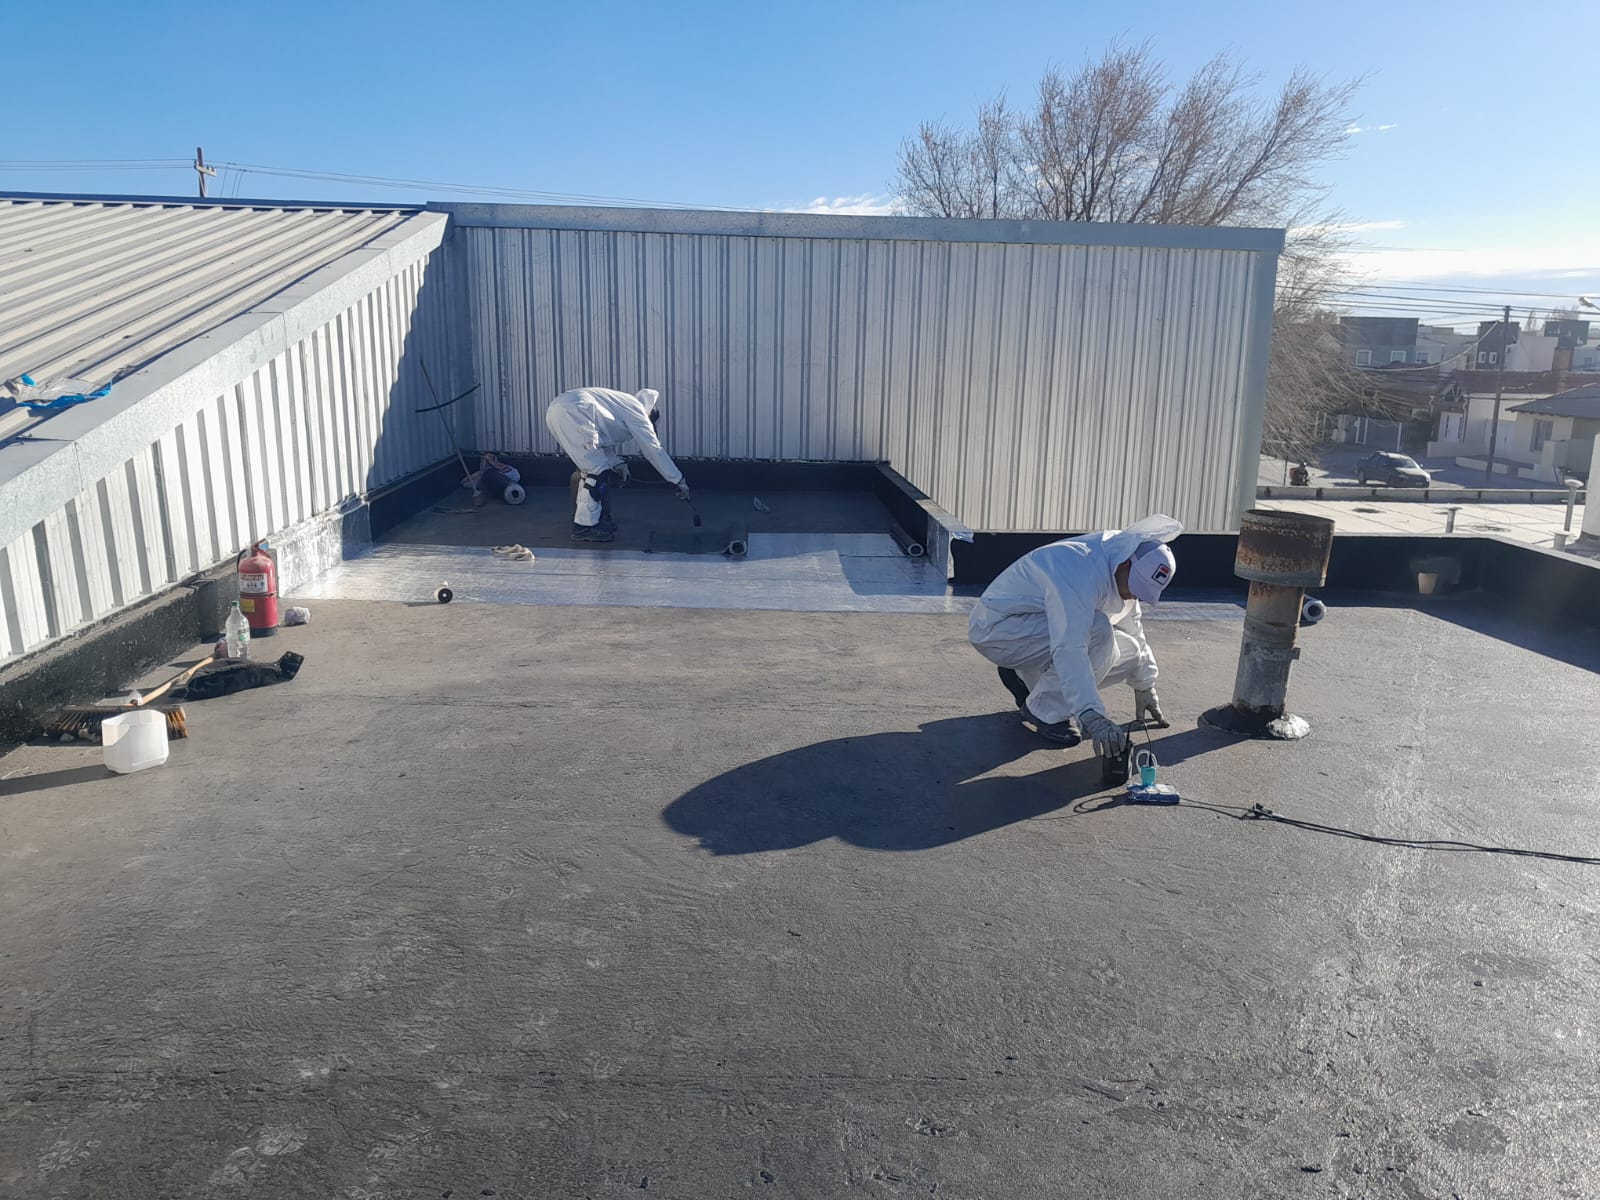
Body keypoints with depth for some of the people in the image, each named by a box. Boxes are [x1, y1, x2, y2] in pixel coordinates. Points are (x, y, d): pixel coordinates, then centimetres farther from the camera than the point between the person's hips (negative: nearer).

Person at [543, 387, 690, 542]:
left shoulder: (622, 403, 30)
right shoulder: (635, 409, 6)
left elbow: (606, 438, 33)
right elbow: (653, 448, 4)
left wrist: (617, 463, 17)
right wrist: (679, 481, 8)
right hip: (572, 413, -10)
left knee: (591, 467, 19)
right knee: (597, 471, -3)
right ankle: (585, 526, -1)